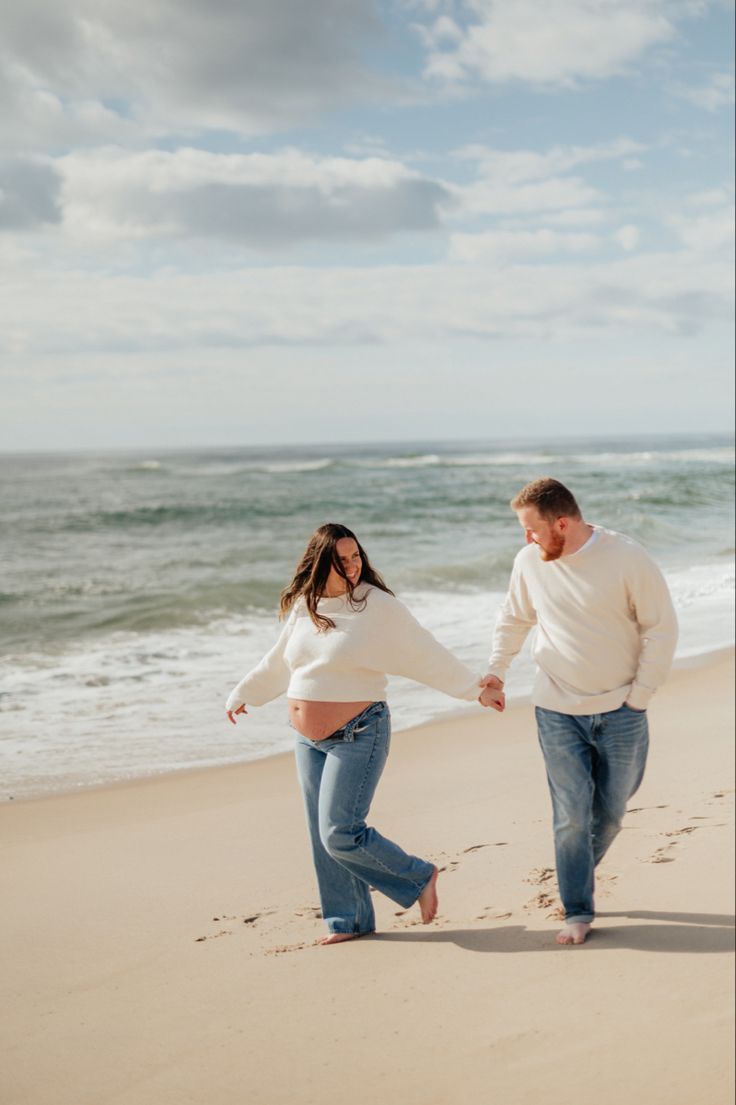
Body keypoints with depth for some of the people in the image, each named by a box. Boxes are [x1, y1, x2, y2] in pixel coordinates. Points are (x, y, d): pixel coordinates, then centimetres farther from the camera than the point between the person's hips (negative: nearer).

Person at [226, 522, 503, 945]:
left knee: (341, 834, -13)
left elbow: (427, 655, -9)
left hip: (358, 737, -6)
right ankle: (349, 920, 24)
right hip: (309, 741, 6)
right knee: (324, 839, 9)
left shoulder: (378, 605, -11)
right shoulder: (303, 606, 6)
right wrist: (243, 694, 32)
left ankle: (418, 877, 8)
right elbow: (278, 664, 23)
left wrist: (476, 687, -12)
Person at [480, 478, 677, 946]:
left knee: (611, 812, 9)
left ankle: (580, 872, 36)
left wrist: (638, 697, -6)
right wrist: (496, 671, 11)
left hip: (620, 712, -1)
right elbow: (514, 619, 16)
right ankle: (578, 910, 13)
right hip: (558, 713, 1)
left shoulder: (628, 558, -14)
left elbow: (662, 630, -7)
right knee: (572, 814, 0)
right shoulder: (529, 562, -4)